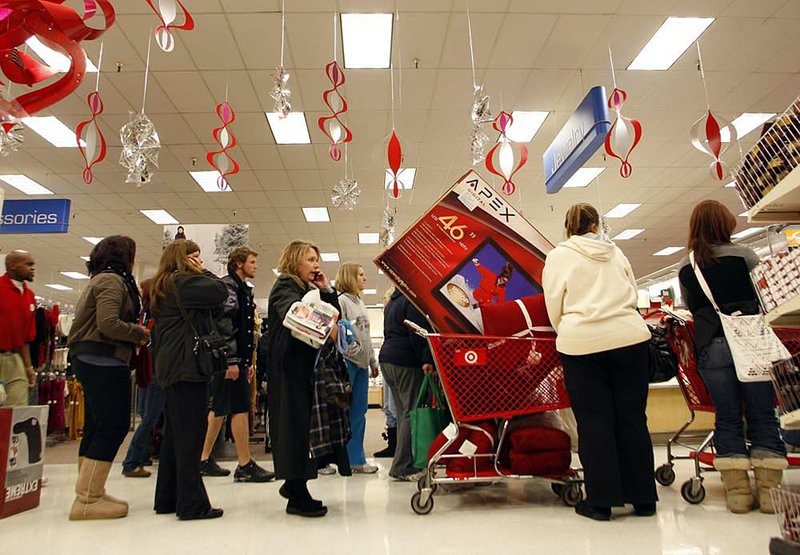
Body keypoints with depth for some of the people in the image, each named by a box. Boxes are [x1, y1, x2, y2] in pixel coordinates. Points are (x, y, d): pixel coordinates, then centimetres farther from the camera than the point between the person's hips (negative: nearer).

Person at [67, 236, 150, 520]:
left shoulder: (99, 280, 21)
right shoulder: (112, 280, -10)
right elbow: (108, 324, -22)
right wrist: (140, 333, -9)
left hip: (91, 359, 11)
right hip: (104, 361, -11)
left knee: (97, 426, 13)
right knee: (113, 426, -8)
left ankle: (90, 494, 21)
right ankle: (87, 499, -5)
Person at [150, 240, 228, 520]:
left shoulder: (165, 286, 21)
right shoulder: (183, 282, -9)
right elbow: (220, 291, -16)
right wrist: (201, 271, -3)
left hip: (172, 367, 10)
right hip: (188, 365, -10)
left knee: (175, 432, 14)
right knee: (191, 434, -7)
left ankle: (167, 499, 22)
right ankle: (192, 503, -3)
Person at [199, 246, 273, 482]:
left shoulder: (244, 289, 21)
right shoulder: (228, 286, -9)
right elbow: (224, 323, -19)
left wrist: (249, 361, 20)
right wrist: (231, 360, -22)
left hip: (238, 358, 10)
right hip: (229, 359, -10)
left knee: (219, 409, 13)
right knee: (240, 409, -8)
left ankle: (204, 460, 22)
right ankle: (245, 466, -3)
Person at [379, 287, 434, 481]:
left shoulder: (392, 302, 21)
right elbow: (418, 334, -18)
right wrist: (426, 360, -18)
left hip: (386, 358, 10)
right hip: (406, 362, -9)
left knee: (403, 412, 12)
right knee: (412, 412, -7)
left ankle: (402, 465, 14)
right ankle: (403, 467, -7)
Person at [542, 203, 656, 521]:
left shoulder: (559, 256, 4)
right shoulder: (614, 252, 16)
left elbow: (554, 305, 1)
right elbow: (632, 293, 20)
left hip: (582, 342, -3)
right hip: (630, 337, 3)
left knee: (594, 421, 2)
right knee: (632, 417, 9)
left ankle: (601, 501, 8)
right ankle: (643, 498, 17)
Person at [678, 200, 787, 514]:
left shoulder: (685, 267, 8)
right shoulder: (744, 256, 0)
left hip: (710, 347, 2)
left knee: (728, 419, 7)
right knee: (762, 416, 7)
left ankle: (738, 491, 9)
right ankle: (768, 490, 9)